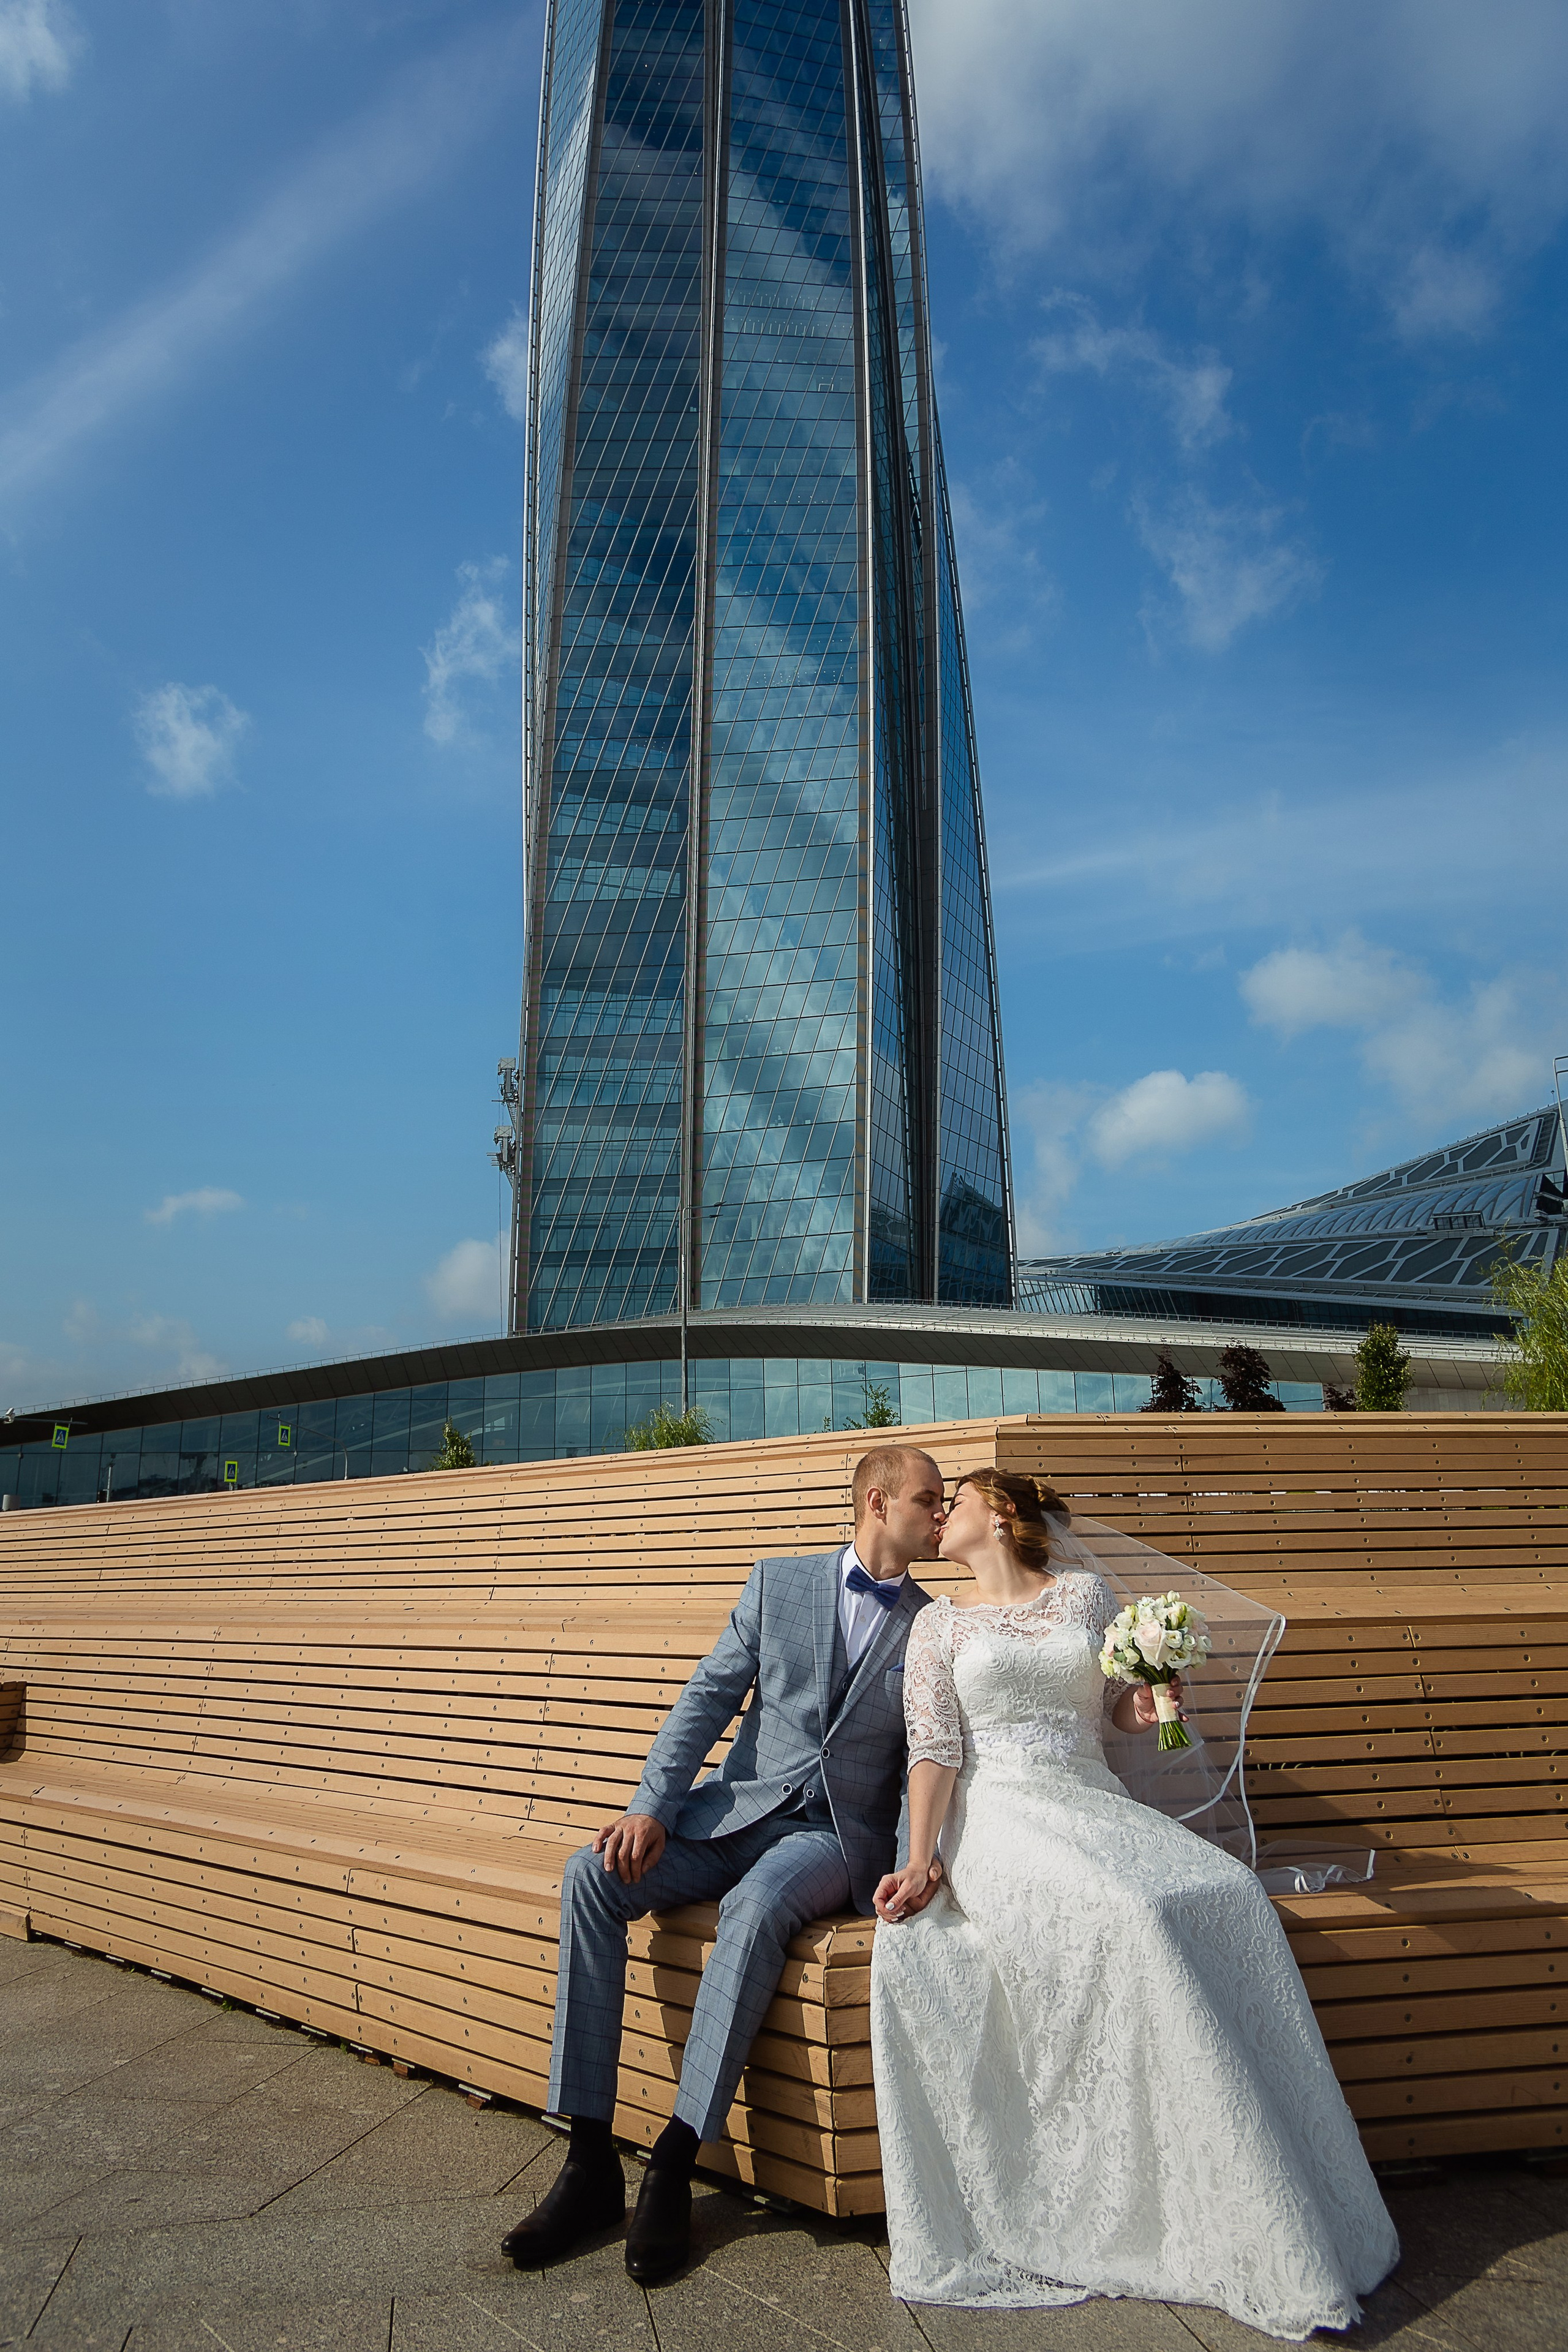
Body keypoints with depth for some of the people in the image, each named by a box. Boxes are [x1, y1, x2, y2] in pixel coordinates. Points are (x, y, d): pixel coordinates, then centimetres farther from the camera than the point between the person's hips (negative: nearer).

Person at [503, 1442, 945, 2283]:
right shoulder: (778, 1582, 7)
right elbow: (706, 1699, 3)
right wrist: (652, 1806, -10)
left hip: (839, 1832, -2)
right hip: (741, 1806, 2)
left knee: (755, 1906, -35)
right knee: (590, 1878, -21)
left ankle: (675, 2165, -25)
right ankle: (590, 2161, -15)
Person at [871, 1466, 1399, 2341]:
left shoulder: (1085, 1592, 15)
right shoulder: (940, 1623, 11)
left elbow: (1127, 1707, 17)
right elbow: (935, 1749, 1)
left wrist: (1150, 1702, -7)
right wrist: (924, 1859, -12)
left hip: (1098, 1805, 3)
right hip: (1000, 1816, -3)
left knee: (1233, 1895, -25)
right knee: (1131, 1914, -31)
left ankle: (1299, 2217, -17)